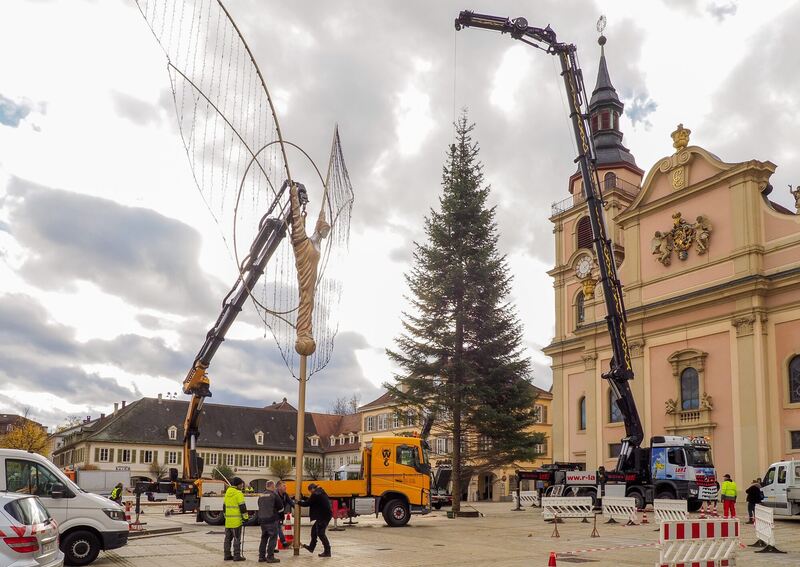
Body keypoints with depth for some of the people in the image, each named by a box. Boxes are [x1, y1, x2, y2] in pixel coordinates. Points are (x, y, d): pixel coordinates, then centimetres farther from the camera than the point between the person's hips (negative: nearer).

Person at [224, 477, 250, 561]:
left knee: (228, 538, 13)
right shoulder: (238, 493, -12)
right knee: (237, 538, -3)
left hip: (228, 519, 8)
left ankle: (227, 555, 17)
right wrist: (245, 517, -7)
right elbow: (242, 507, -14)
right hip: (236, 520, -8)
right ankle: (237, 556, -1)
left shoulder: (227, 492, 13)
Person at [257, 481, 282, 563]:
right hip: (272, 520, -7)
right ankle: (270, 557, -3)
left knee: (264, 538, 16)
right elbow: (281, 508, -2)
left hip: (262, 519, 7)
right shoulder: (274, 495, -9)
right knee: (273, 538, 0)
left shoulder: (261, 496, 11)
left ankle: (261, 556, 17)